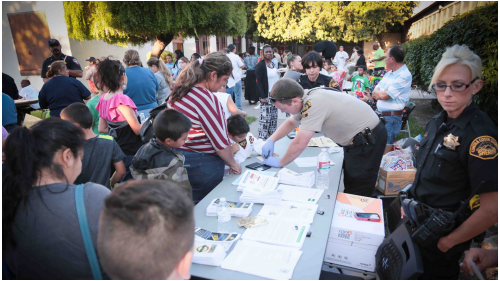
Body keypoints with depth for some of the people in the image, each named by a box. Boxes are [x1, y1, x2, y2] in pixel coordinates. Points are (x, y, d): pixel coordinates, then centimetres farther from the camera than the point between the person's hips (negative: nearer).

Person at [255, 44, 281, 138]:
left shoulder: (274, 64, 14)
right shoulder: (260, 65, -9)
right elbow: (259, 82, -14)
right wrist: (262, 97, -20)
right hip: (266, 97, -8)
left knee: (274, 117, 13)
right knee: (265, 118, -8)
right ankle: (262, 138, 2)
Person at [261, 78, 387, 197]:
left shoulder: (313, 104, -30)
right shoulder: (307, 98, -1)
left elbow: (299, 145, -30)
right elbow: (290, 122, 16)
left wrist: (280, 163, -13)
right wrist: (271, 140, 3)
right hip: (358, 138, 10)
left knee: (358, 196, -1)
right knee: (350, 186, 22)